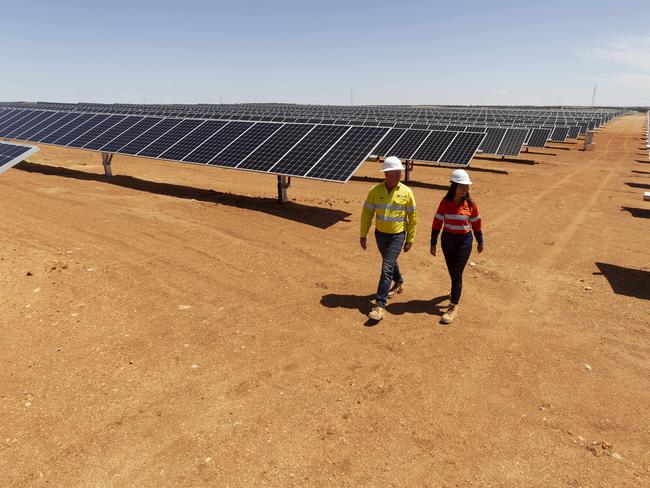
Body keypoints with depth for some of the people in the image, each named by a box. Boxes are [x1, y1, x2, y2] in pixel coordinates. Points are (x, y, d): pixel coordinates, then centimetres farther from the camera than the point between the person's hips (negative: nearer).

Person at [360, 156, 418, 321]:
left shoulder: (406, 192, -12)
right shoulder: (375, 191, -8)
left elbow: (412, 217, -4)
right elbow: (367, 213, -1)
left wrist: (410, 240, -2)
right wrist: (363, 235, -1)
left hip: (398, 235, -3)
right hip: (380, 234, 3)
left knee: (387, 268, -10)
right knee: (390, 262, 23)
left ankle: (380, 305, -5)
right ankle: (399, 282, 53)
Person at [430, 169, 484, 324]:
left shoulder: (470, 204, -9)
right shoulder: (445, 202, -7)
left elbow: (476, 223, 2)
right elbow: (437, 222, -2)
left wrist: (480, 241, 10)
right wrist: (433, 243, -2)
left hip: (464, 241, -2)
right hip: (447, 240, 2)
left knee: (457, 274, -3)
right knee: (452, 272, 17)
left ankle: (453, 308, 4)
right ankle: (456, 292, 46)